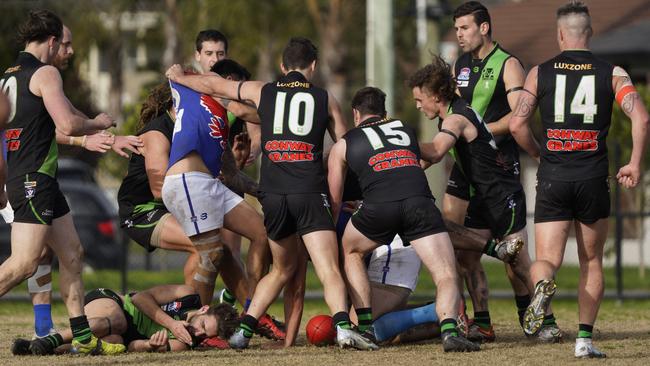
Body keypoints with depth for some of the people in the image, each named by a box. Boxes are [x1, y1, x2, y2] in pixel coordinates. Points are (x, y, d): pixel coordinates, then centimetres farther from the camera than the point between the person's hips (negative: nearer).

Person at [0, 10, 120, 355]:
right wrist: (98, 123, 2)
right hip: (34, 179, -10)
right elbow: (68, 124, -19)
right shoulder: (45, 73, -11)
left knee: (72, 253, 13)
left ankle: (83, 336, 13)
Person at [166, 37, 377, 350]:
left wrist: (179, 77, 44)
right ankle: (343, 326, -35)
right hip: (310, 192, -3)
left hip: (272, 195, 3)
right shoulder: (325, 99, 11)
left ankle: (244, 330, 15)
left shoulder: (263, 92, 14)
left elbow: (212, 86, 26)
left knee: (283, 268, 22)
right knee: (329, 270, -12)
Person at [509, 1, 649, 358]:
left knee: (546, 261, 2)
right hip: (593, 178, 0)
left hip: (552, 180, 0)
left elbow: (517, 124, -3)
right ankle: (584, 338, 7)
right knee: (591, 263, 16)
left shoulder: (540, 73, 4)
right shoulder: (612, 73, 3)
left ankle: (543, 285, -34)